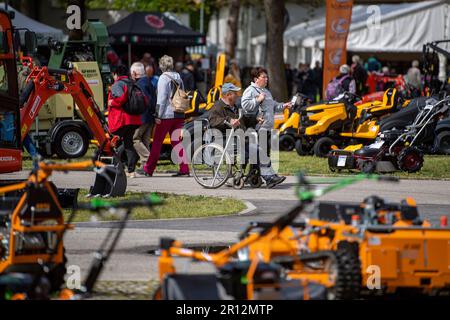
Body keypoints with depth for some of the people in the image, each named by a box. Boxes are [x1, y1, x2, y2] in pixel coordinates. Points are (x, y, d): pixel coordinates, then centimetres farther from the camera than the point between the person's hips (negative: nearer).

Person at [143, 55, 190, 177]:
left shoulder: (164, 78, -10)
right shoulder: (178, 78, 13)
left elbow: (161, 98, -15)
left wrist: (158, 115, -14)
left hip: (167, 115, -7)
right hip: (179, 115, 7)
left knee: (157, 142, 1)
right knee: (177, 141, 6)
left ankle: (149, 169, 7)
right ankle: (184, 168, -3)